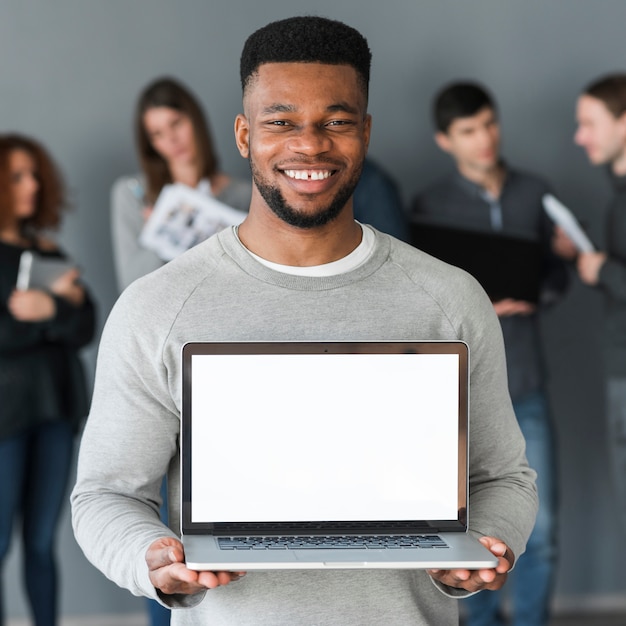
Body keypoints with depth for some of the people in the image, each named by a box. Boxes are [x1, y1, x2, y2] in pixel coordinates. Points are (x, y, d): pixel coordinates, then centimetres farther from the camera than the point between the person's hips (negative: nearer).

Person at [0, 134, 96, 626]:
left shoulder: (48, 250, 12)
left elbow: (86, 329, 3)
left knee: (42, 542, 7)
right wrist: (61, 305, -11)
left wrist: (50, 308, -15)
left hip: (57, 406, 4)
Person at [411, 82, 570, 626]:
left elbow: (557, 275, 12)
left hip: (526, 383, 2)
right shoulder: (430, 206, 0)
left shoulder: (534, 193, 8)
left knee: (539, 528, -1)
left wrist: (530, 296, -10)